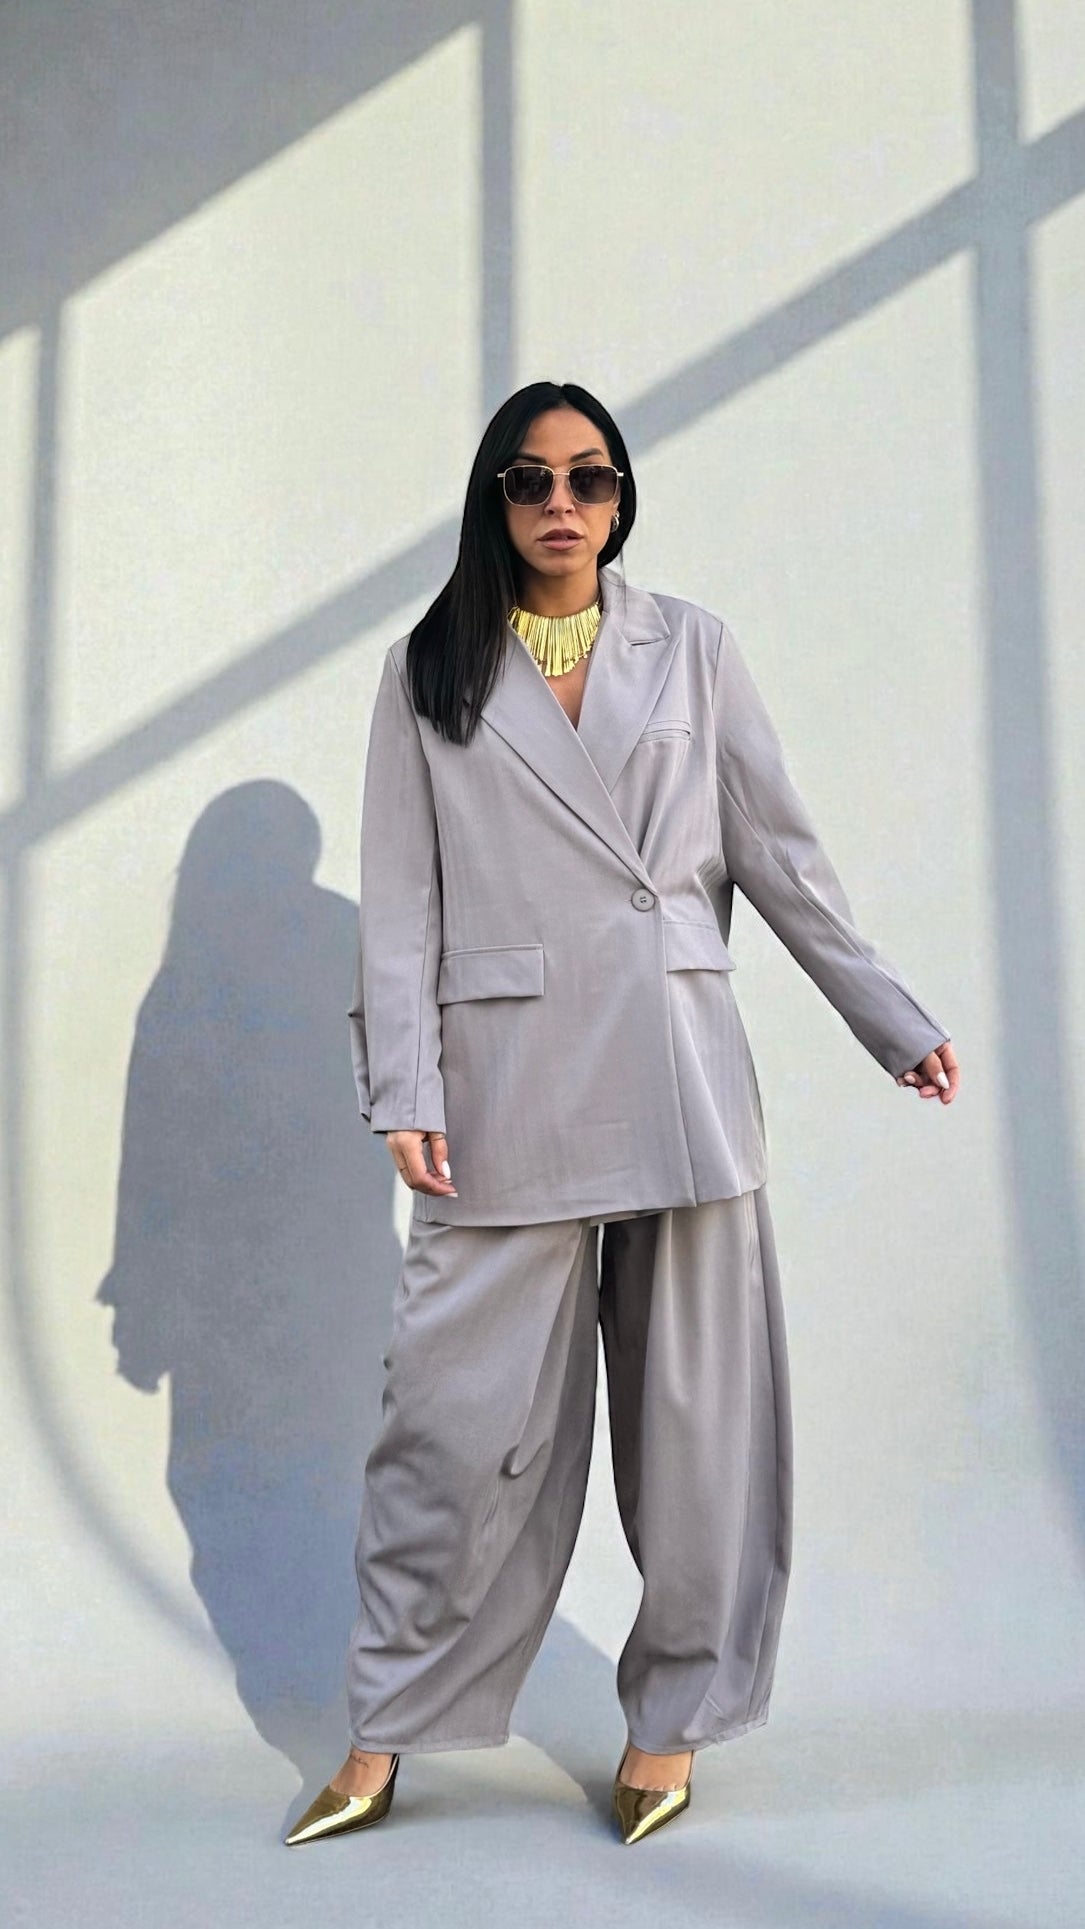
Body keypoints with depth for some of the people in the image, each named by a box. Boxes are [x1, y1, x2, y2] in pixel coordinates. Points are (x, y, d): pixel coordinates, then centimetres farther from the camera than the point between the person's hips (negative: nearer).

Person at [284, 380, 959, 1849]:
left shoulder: (691, 648, 10)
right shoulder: (428, 673, 8)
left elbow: (780, 852, 10)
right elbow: (399, 899, 3)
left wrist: (896, 1024, 8)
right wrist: (405, 1093, -6)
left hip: (680, 1076, 2)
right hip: (507, 1086, -1)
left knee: (691, 1406, 7)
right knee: (461, 1413, 1)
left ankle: (669, 1721, 24)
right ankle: (386, 1736, 20)